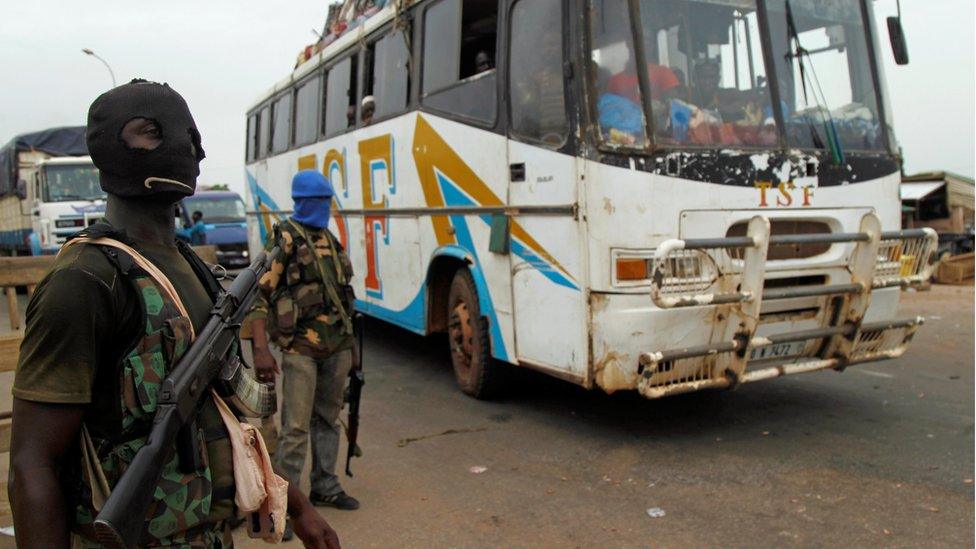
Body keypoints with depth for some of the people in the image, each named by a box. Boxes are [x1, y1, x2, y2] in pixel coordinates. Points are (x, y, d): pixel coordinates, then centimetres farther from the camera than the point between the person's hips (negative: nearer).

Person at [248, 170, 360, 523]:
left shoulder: (331, 241, 14)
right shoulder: (285, 240, -8)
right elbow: (258, 295, -15)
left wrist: (350, 344, 20)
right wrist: (260, 350, -24)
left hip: (337, 347, 7)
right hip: (300, 348, -7)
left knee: (327, 419, 15)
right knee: (296, 427, -3)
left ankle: (325, 487, 28)